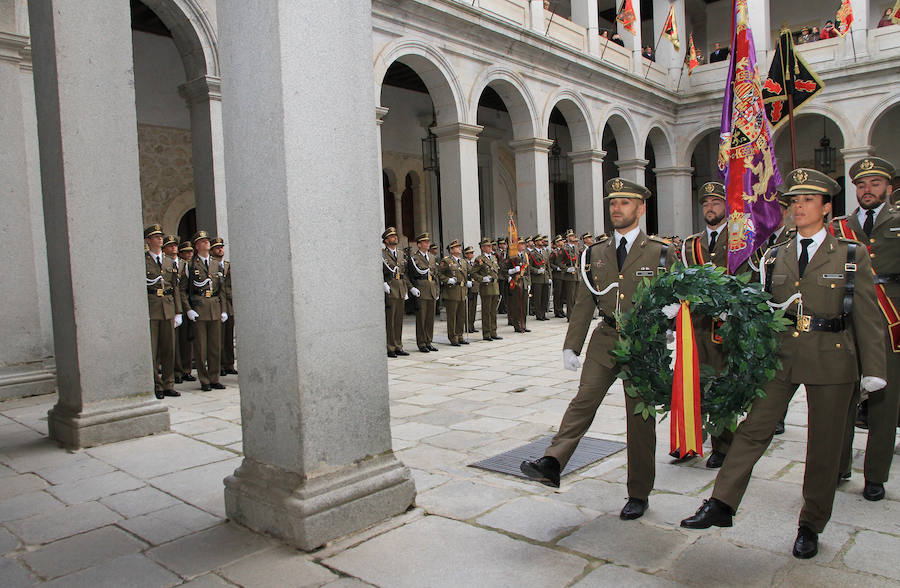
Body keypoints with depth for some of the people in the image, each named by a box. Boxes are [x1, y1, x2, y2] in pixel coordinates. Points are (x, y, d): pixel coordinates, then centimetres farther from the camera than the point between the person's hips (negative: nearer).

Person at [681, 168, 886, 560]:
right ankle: (721, 505, 1)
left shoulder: (852, 255, 2)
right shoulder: (775, 257, 9)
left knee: (823, 445, 7)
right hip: (780, 355, 2)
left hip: (831, 360, -2)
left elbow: (867, 316, 0)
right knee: (753, 428, -3)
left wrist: (873, 369, -3)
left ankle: (811, 525, 22)